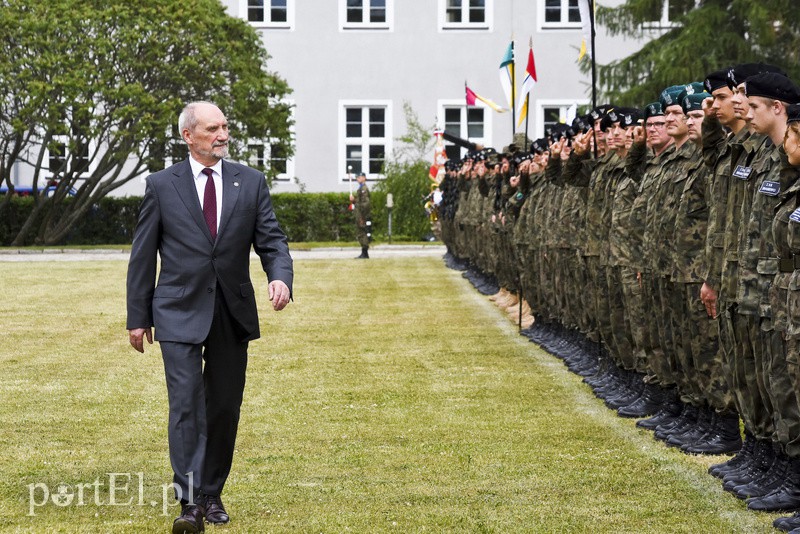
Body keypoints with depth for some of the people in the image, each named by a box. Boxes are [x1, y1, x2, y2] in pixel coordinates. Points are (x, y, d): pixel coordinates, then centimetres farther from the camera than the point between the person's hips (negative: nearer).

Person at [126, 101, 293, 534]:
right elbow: (142, 254, 4)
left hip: (233, 314, 3)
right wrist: (138, 317, 3)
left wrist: (280, 277, -19)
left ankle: (212, 493, 22)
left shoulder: (250, 182, 6)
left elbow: (272, 240, 4)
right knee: (187, 404, -11)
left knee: (225, 407, 9)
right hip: (180, 313, -3)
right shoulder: (162, 185, 1)